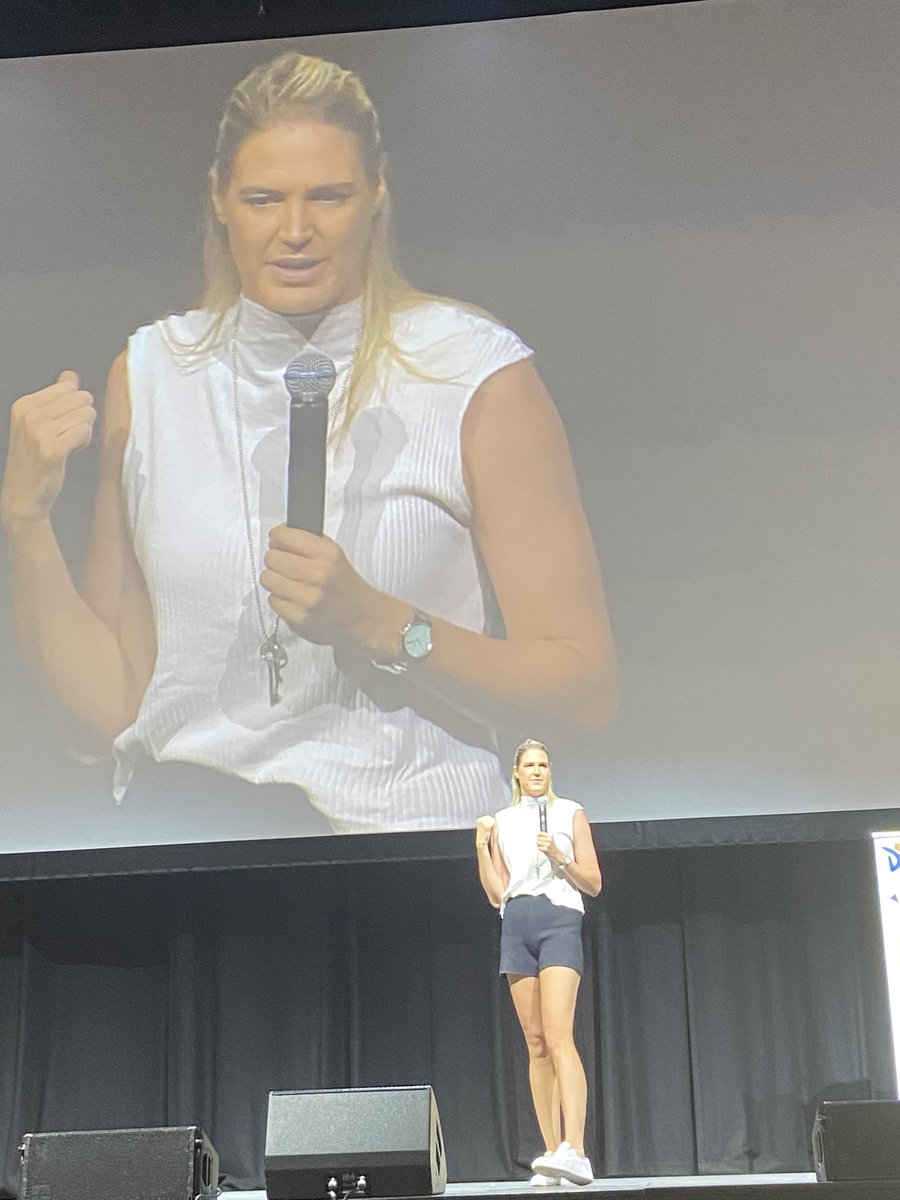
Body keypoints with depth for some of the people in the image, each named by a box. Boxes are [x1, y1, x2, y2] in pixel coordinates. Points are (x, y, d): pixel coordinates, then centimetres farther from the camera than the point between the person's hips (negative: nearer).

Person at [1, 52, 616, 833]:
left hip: (410, 833, -2)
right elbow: (105, 717, 9)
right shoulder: (149, 376, 10)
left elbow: (583, 687, -1)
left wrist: (376, 623, -13)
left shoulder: (477, 376, 0)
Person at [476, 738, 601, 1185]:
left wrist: (559, 857, -10)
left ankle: (576, 1151, -26)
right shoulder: (502, 822, 16)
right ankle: (552, 1152, 3)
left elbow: (593, 883, 5)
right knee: (536, 1044, 1)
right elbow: (496, 893, 12)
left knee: (558, 1036, -18)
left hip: (559, 919, -4)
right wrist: (482, 847, 0)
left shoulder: (570, 813, 8)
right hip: (516, 925, 4)